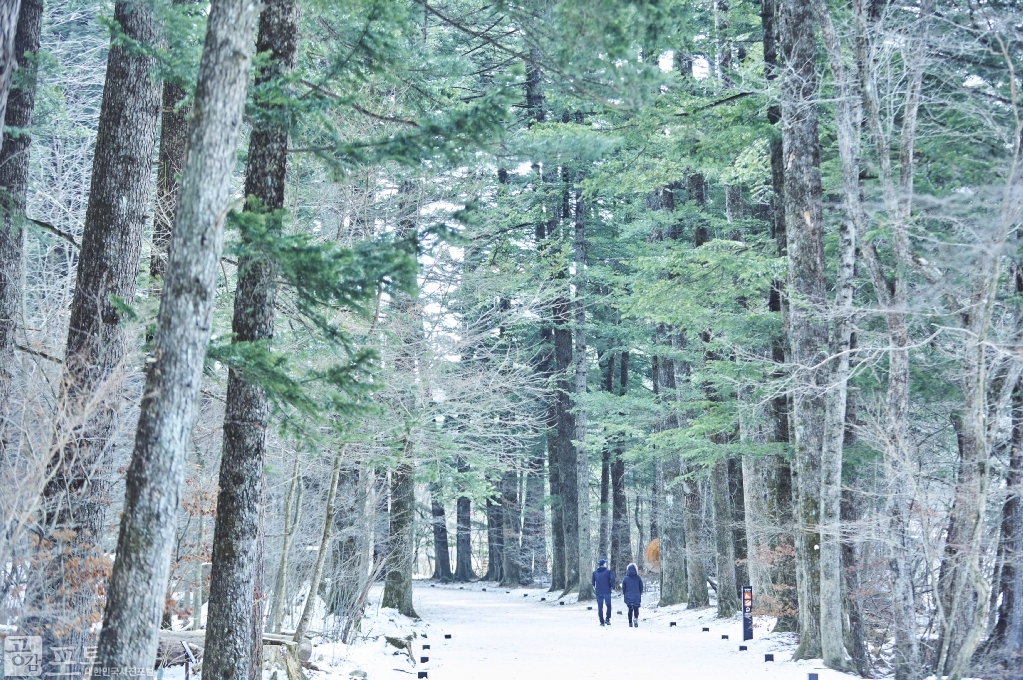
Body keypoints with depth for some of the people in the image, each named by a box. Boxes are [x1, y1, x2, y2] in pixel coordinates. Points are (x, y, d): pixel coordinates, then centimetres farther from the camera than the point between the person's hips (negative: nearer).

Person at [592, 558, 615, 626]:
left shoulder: (595, 572, 8)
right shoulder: (608, 571, -3)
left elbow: (593, 582, 8)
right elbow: (612, 579, -13)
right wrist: (612, 586, 2)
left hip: (598, 592, 3)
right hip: (607, 592, -3)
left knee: (600, 607, 6)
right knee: (608, 606, 11)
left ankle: (602, 622, 5)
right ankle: (608, 619, 1)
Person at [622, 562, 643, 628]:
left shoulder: (625, 578, -2)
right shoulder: (638, 578, -3)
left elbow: (623, 588, 3)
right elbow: (641, 588, 4)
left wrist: (624, 595, 16)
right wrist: (640, 595, 19)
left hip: (628, 597, 1)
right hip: (636, 597, -1)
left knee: (630, 610, 13)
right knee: (636, 609, 1)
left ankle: (630, 623, 12)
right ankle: (636, 620, -23)